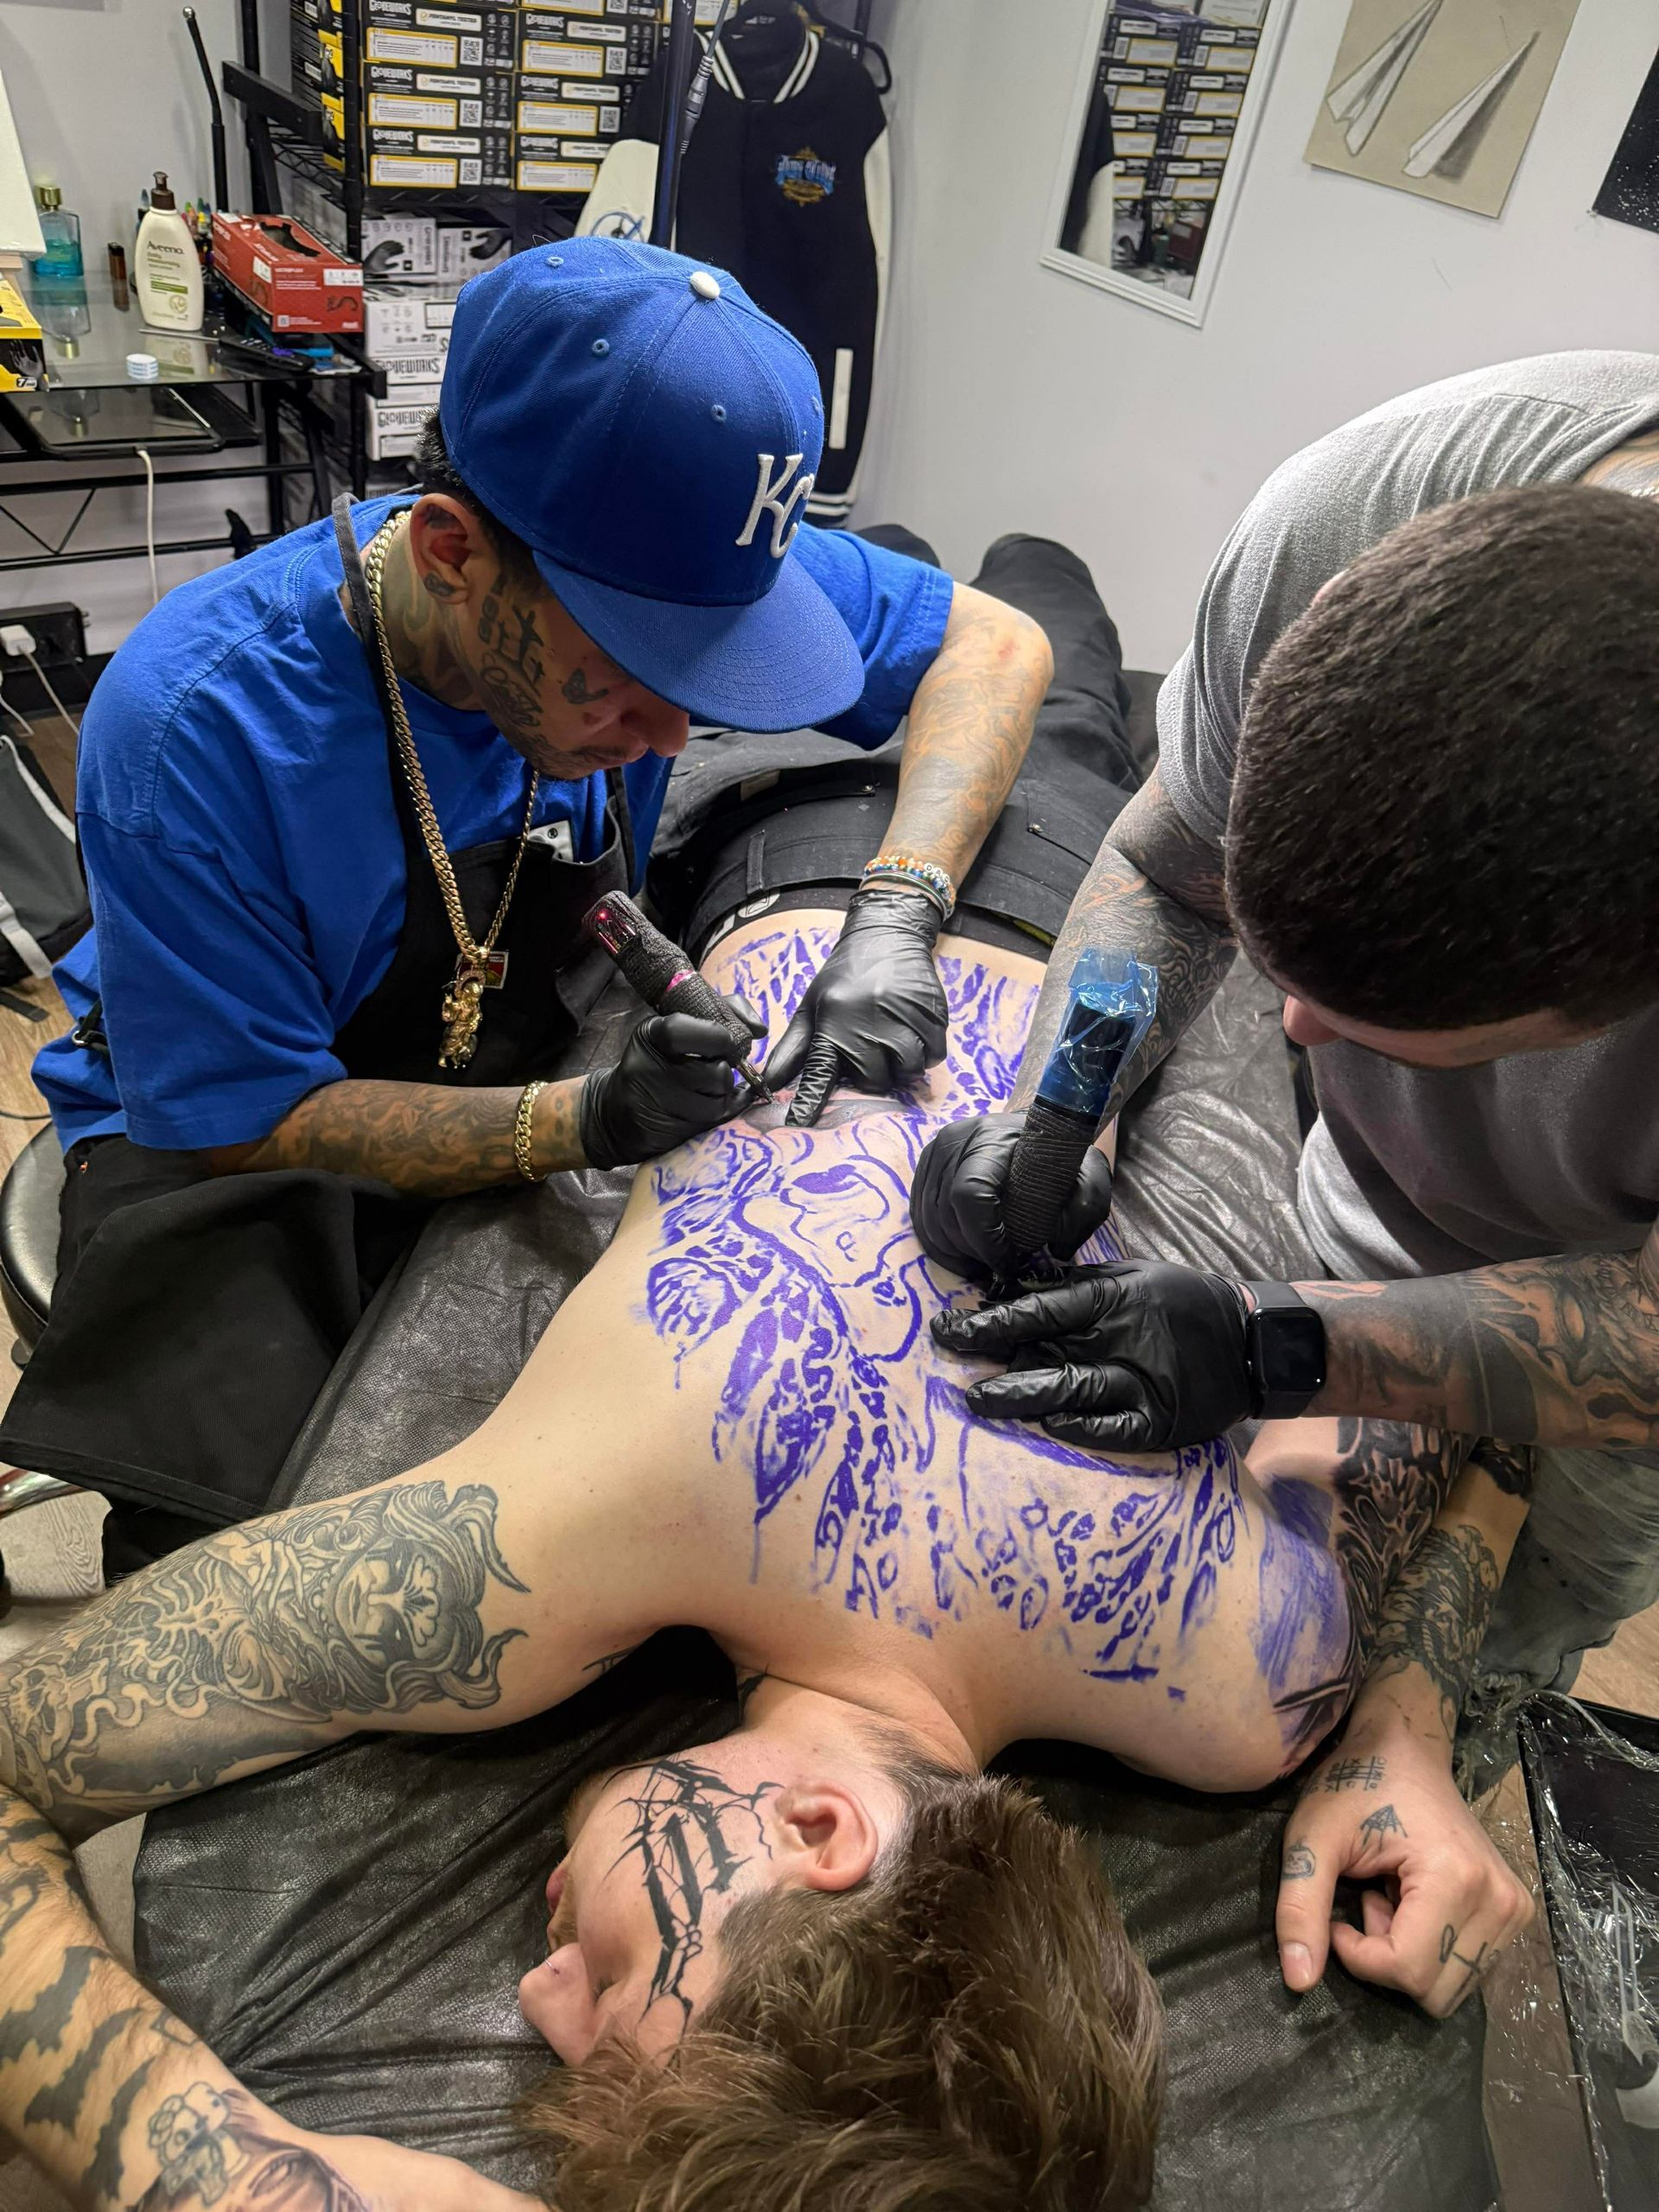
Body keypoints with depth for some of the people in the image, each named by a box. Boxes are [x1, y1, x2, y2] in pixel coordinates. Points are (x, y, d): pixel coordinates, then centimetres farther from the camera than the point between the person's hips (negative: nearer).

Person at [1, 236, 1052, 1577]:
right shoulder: (193, 730, -30)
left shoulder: (651, 569, -18)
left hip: (546, 1080, 4)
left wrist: (895, 920, -27)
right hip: (225, 1136, -3)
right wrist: (584, 1125, -37)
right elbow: (242, 1121, -23)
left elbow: (994, 644, -11)